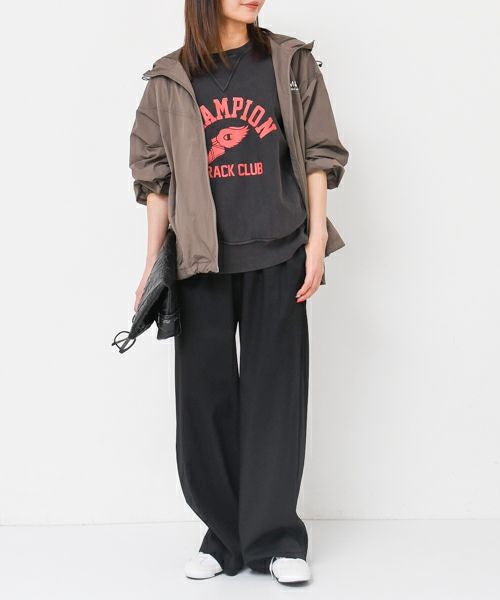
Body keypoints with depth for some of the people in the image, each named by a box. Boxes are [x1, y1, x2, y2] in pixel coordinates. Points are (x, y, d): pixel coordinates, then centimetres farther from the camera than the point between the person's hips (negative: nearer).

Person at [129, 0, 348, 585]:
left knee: (275, 394, 2)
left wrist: (317, 241, -3)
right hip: (200, 261, 1)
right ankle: (226, 534, 18)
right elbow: (156, 176, 8)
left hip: (276, 257, -1)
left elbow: (318, 157, 5)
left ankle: (275, 537, 13)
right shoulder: (170, 80, 7)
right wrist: (152, 263, 4)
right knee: (204, 396, 4)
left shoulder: (291, 63, 7)